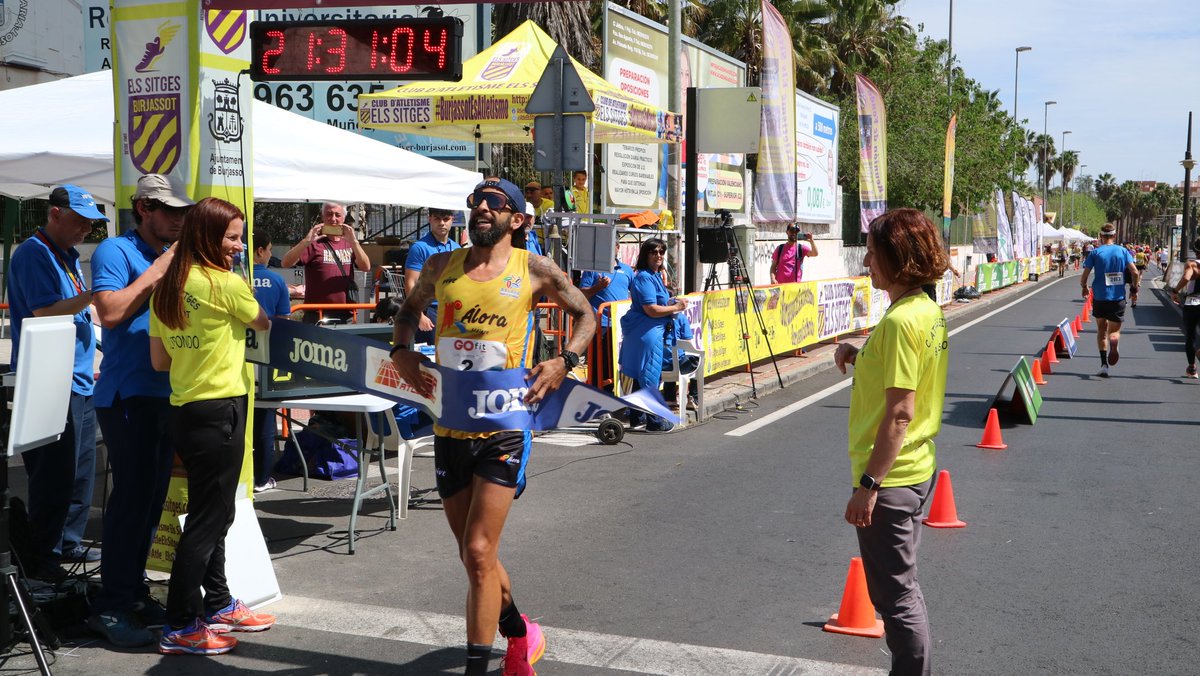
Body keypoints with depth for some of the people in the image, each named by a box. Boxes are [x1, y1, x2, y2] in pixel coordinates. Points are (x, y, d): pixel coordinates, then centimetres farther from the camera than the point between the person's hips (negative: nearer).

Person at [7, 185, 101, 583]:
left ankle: (69, 543, 25)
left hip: (79, 383, 9)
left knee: (80, 472, 14)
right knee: (55, 476, -6)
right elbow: (44, 314, -19)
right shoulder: (33, 254, -11)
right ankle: (43, 560, 2)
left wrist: (89, 366, 21)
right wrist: (94, 294, -23)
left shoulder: (68, 256, 16)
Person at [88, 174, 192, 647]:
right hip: (128, 394, -7)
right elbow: (111, 311, -21)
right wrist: (159, 269, -16)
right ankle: (110, 607, 0)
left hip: (168, 393, 7)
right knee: (133, 494, -8)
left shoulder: (175, 257, 14)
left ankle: (133, 590, 22)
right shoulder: (115, 251, -7)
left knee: (151, 495, 11)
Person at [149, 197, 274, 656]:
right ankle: (180, 628, 5)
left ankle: (218, 605, 32)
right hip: (219, 410, -8)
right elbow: (263, 323, 4)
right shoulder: (226, 283, -14)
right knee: (207, 519, -1)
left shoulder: (166, 288, 7)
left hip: (183, 410, 8)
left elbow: (159, 360, 11)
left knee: (214, 513, 20)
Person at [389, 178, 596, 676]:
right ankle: (521, 636, 41)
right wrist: (402, 351, 4)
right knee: (476, 556, 16)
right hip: (450, 428, 5)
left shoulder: (533, 269, -2)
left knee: (478, 552, -12)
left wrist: (564, 362, -8)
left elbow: (585, 315, 9)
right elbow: (410, 310, 24)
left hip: (503, 429, -4)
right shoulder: (442, 266, 7)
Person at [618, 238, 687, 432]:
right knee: (650, 377, -4)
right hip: (648, 334, -10)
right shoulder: (644, 278, -15)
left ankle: (636, 418, 23)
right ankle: (654, 422, 2)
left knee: (640, 376, 15)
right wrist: (676, 308, -10)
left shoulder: (656, 276, 16)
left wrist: (672, 304, 13)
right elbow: (651, 310, -20)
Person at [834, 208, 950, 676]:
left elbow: (900, 412, -24)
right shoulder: (928, 310, 8)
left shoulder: (900, 320, -22)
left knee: (896, 596, 1)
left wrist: (868, 485, -22)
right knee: (901, 589, 22)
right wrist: (861, 358, 3)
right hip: (916, 468, 10)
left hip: (891, 478, -10)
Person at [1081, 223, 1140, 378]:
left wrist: (1084, 288, 16)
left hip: (1099, 297, 0)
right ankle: (1113, 341, -28)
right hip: (1118, 298, 0)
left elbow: (1084, 276, -4)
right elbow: (1135, 273, -5)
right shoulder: (1123, 251, 2)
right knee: (1114, 329, 11)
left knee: (1101, 330, 14)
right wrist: (1135, 290, 9)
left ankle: (1104, 364, 3)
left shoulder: (1095, 252, -1)